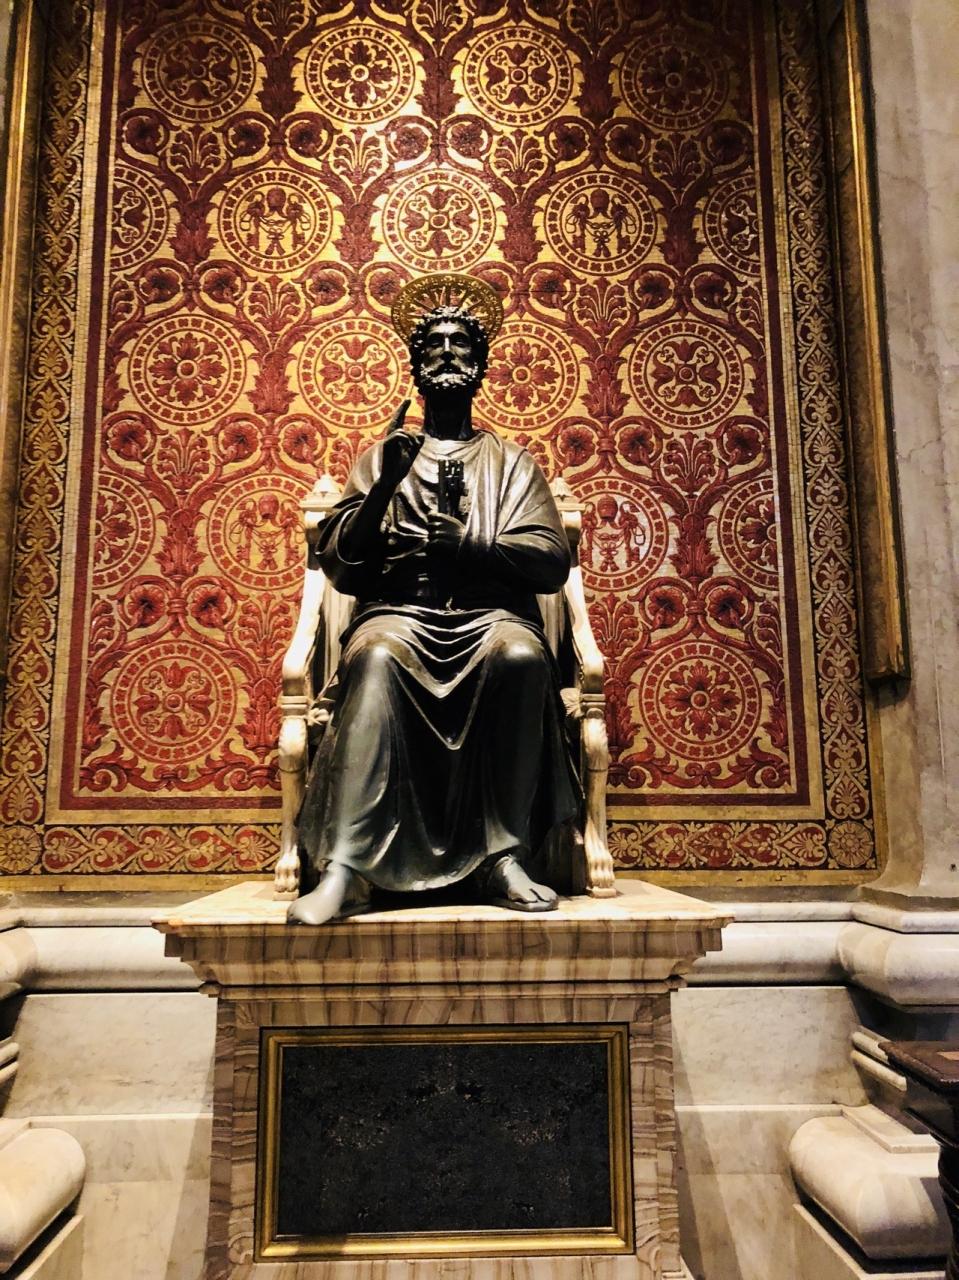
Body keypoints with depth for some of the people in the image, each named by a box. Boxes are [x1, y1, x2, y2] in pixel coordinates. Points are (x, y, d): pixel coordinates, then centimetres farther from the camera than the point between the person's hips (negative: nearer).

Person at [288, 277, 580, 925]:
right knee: (374, 655, -35)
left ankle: (504, 857, -27)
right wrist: (384, 485, -6)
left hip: (490, 614, 1)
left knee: (521, 655, -35)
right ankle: (345, 868, -37)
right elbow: (339, 566, 9)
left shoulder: (513, 460, 21)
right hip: (400, 611, 0)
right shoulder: (382, 457, 22)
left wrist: (470, 548, -12)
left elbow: (552, 560, 5)